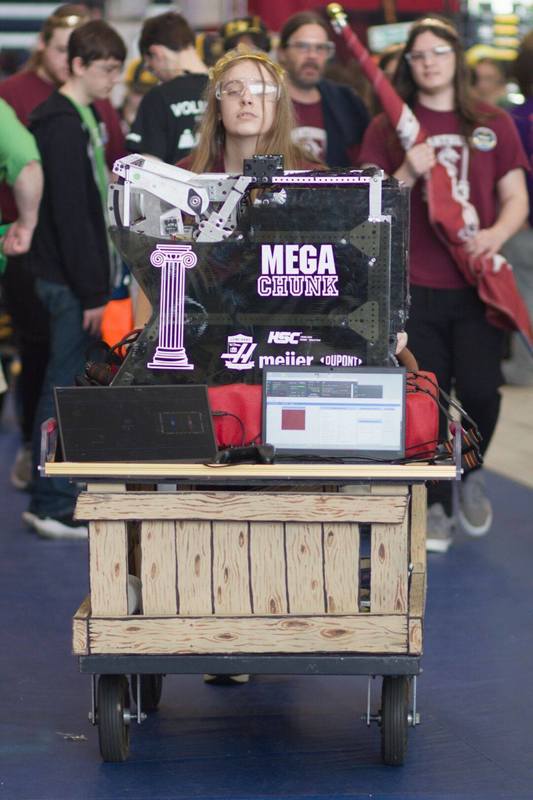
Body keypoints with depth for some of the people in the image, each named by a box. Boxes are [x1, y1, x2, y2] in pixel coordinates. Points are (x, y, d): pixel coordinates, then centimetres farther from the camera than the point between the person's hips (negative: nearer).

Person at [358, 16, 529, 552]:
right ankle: (435, 505, 15)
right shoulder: (388, 127, 4)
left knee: (480, 390, -7)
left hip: (478, 283, 1)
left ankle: (470, 475, 23)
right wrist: (407, 174, -17)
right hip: (415, 285, -1)